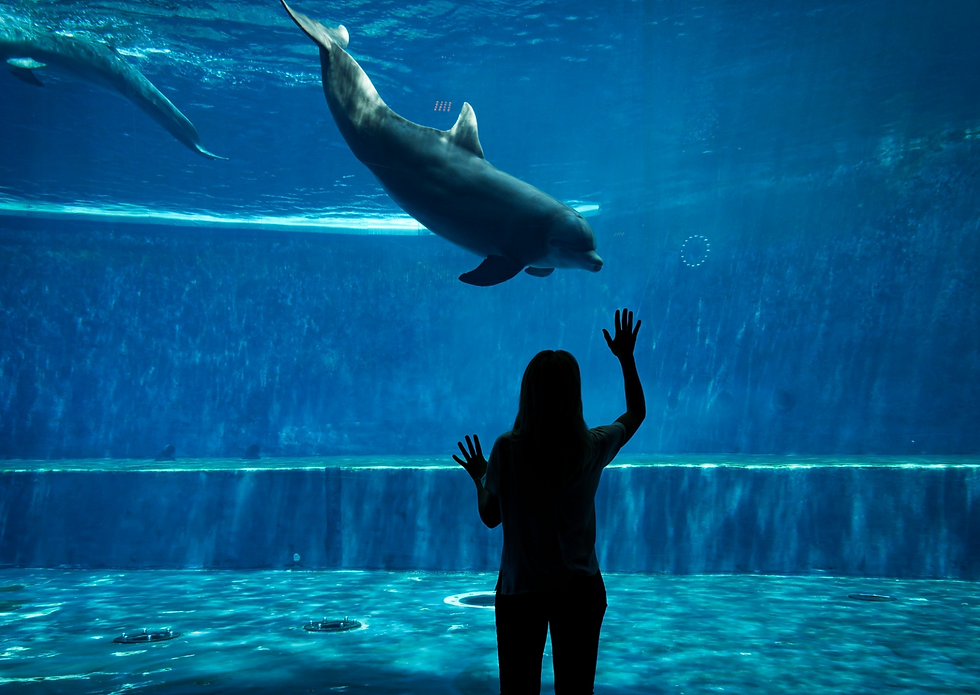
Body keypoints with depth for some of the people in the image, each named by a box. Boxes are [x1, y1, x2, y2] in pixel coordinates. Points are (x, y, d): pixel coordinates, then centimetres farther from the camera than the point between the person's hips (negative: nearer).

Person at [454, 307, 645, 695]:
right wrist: (626, 358, 21)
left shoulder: (508, 449, -15)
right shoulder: (593, 446, -9)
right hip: (580, 589, 2)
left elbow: (490, 517, -2)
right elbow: (637, 413, 12)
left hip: (519, 590, -1)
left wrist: (479, 478, 15)